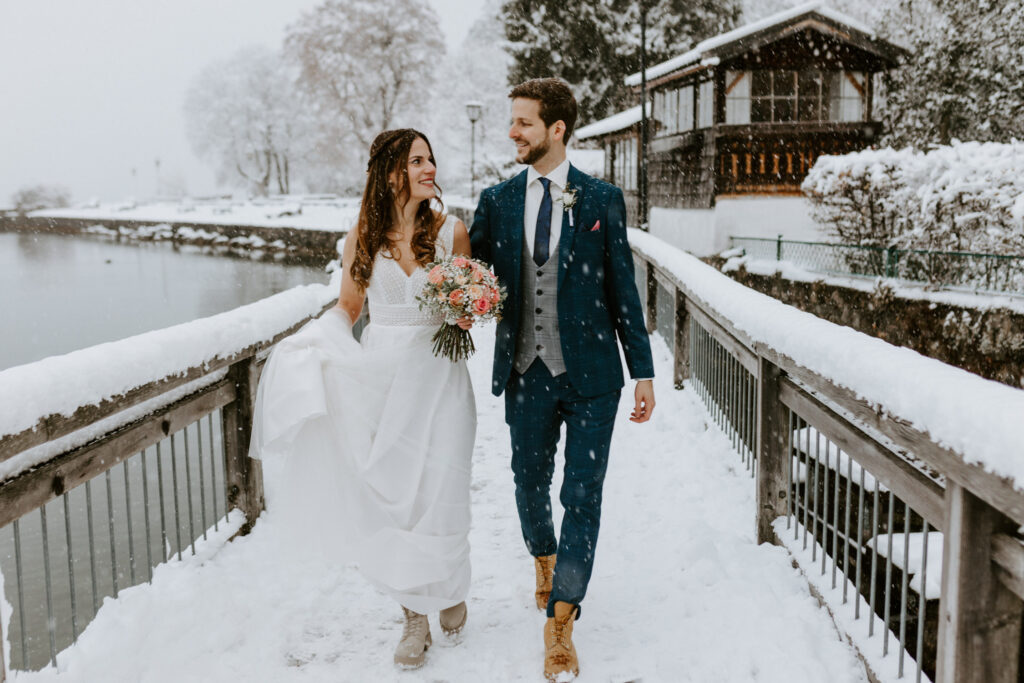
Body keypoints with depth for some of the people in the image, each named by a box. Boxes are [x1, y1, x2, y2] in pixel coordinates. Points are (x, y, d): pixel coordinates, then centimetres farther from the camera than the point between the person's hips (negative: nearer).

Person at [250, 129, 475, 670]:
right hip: (379, 376, 1)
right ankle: (415, 614, 18)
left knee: (439, 494, 0)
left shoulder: (451, 231, 0)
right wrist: (310, 343, -6)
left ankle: (451, 590, 29)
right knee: (388, 494, 2)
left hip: (437, 378, -1)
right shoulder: (362, 239, 2)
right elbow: (347, 306, 10)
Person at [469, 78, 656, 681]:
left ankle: (560, 625, 8)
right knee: (530, 484, 18)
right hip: (526, 374, 3)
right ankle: (545, 560, 48)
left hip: (591, 374, -2)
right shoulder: (496, 201, 4)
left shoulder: (603, 199, -2)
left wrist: (643, 370, -1)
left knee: (583, 497, -1)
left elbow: (623, 289, 0)